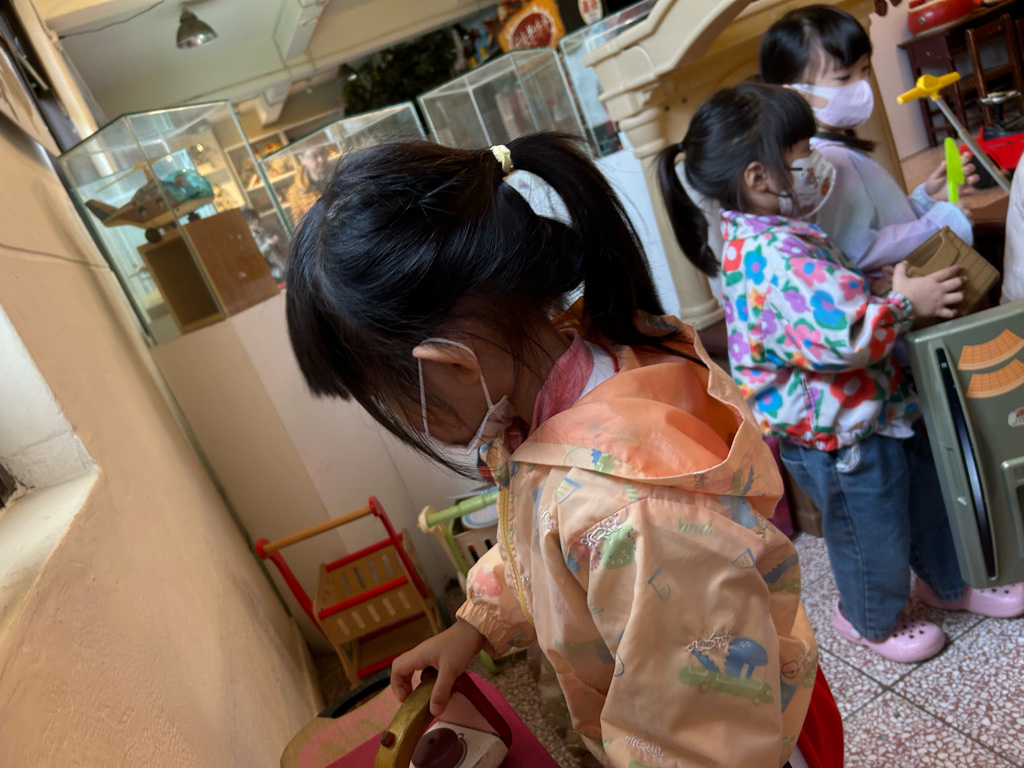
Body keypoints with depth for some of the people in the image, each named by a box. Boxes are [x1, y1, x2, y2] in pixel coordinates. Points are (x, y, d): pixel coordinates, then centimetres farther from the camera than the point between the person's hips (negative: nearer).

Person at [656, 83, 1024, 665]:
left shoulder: (775, 236, 3)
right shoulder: (770, 260, -32)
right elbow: (842, 336, -36)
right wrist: (906, 304, -22)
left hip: (879, 409, 10)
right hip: (838, 434, -10)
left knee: (926, 491, 28)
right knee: (872, 530, 14)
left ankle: (945, 581, 55)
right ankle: (873, 621, 44)